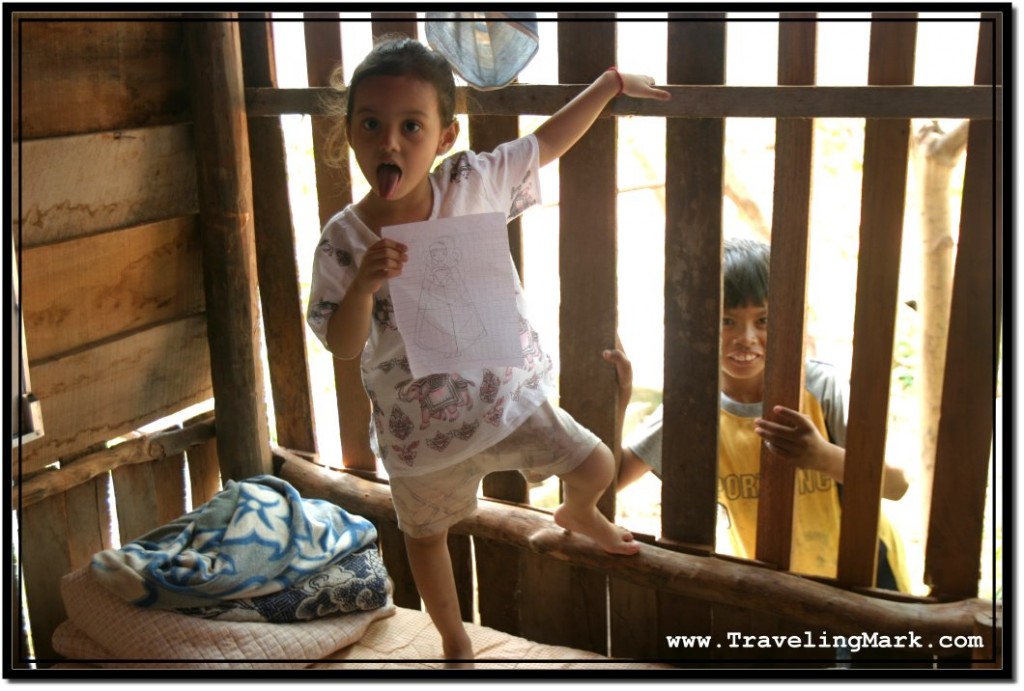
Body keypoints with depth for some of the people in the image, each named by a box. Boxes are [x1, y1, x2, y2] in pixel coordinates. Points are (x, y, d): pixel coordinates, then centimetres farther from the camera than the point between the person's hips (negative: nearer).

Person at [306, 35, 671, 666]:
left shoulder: (475, 183, -13)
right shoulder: (343, 241, -18)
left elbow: (548, 142, 2)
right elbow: (343, 345, -15)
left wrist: (611, 82, 8)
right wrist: (362, 286, -35)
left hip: (507, 394, 1)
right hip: (419, 423, -1)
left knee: (597, 467, 5)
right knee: (427, 535, 18)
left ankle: (579, 514, 46)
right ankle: (456, 644, 47)